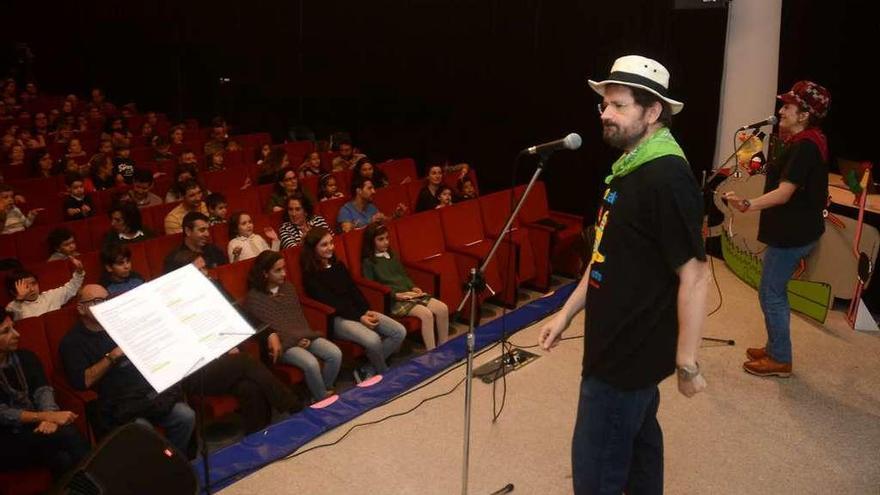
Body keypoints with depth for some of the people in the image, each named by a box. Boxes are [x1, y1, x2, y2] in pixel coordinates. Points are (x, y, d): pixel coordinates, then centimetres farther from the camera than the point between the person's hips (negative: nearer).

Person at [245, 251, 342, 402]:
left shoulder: (288, 287, 15)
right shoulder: (254, 297, -5)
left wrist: (305, 335, -1)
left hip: (302, 336, 6)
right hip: (283, 343, -6)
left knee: (335, 354, -16)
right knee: (311, 363, -31)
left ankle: (325, 392, 3)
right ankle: (322, 399, -8)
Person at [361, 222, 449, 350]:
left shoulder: (392, 256, 21)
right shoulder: (368, 262, -1)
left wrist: (413, 287, 5)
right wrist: (395, 295, -17)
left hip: (409, 293, 7)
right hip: (393, 300, -7)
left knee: (443, 308, -12)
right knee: (426, 314, -29)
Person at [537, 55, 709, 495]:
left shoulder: (667, 178, -22)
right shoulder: (629, 168, 9)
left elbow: (694, 276, -23)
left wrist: (687, 364, -19)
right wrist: (567, 312, 14)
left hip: (631, 353, -9)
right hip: (622, 344, 9)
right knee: (638, 438, 23)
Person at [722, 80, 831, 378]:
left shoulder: (804, 147, -21)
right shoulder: (807, 142, 11)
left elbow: (784, 193, -32)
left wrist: (747, 205, -42)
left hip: (793, 233, -11)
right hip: (794, 229, 11)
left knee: (770, 294, -2)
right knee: (775, 291, 18)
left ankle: (780, 360, 10)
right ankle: (775, 348, 30)